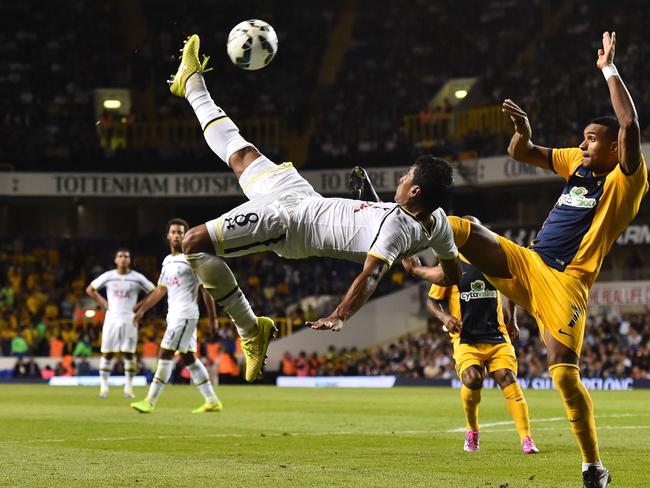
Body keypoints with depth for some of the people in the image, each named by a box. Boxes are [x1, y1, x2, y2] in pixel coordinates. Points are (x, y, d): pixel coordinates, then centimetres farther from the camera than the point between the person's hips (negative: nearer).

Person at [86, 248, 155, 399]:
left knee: (129, 354, -2)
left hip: (129, 319, -1)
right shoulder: (108, 276, 4)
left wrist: (139, 306, 1)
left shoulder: (137, 278, 1)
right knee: (107, 353, -2)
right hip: (112, 318, 1)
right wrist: (103, 303, 4)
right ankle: (103, 386, 3)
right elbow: (90, 290, 14)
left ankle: (128, 387, 4)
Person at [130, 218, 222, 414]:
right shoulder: (167, 261, 16)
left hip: (186, 315, -8)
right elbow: (160, 290, 25)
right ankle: (212, 401, 13)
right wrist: (143, 308, 21)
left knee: (165, 355, -10)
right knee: (188, 357, 9)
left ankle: (150, 402, -9)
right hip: (174, 315, 8)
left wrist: (212, 317, -10)